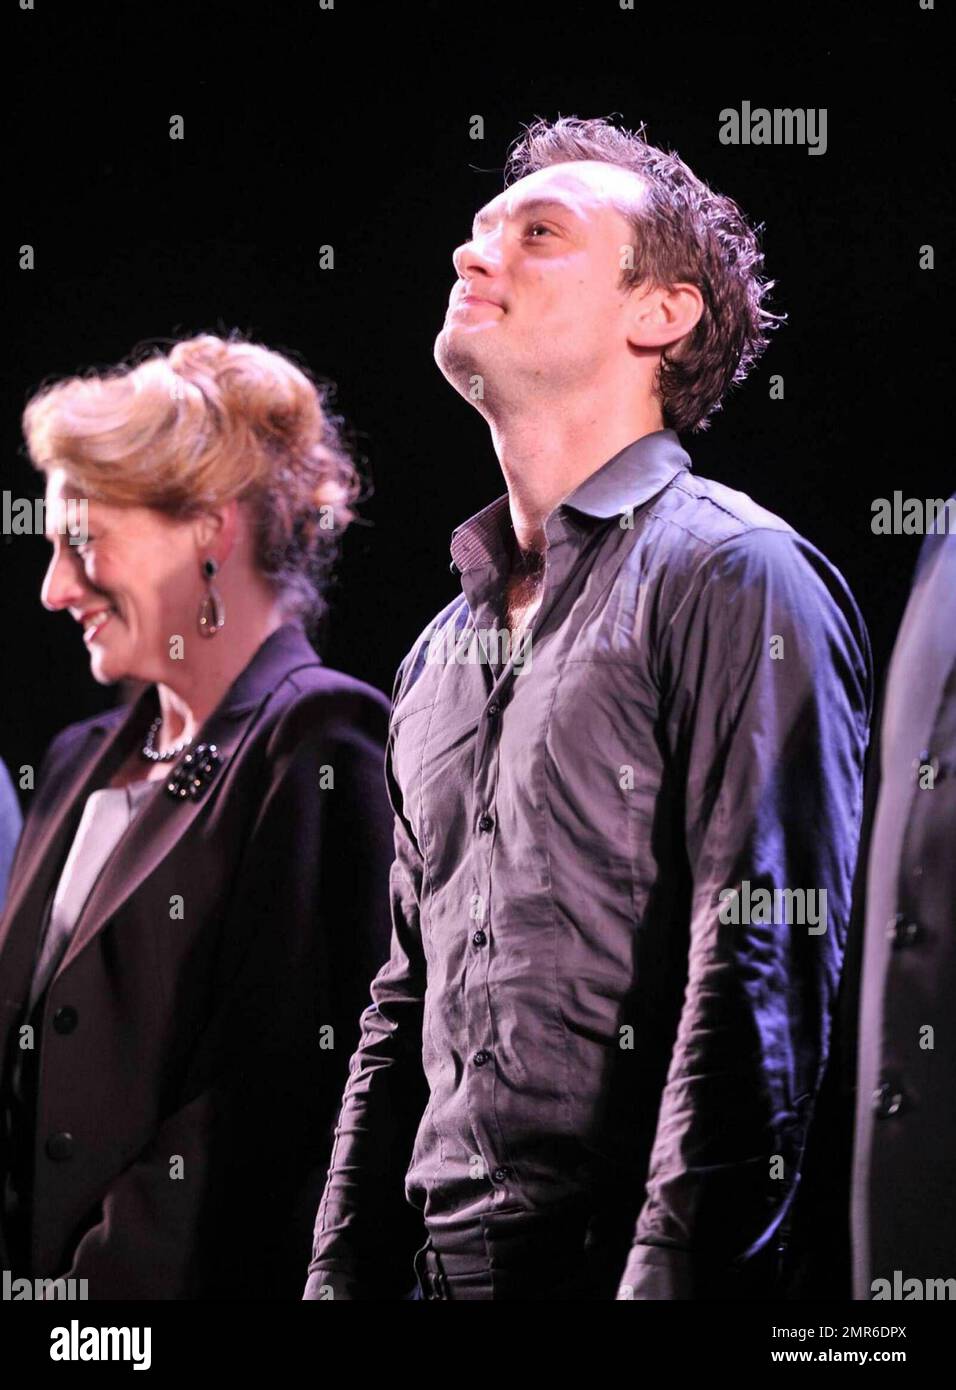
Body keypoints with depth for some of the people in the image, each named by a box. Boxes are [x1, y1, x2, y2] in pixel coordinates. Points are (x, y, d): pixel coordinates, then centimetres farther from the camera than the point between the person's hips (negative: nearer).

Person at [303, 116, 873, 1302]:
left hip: (620, 1253, -7)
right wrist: (340, 1269, 11)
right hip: (447, 1258, 7)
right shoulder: (446, 649, 19)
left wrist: (668, 1269, -22)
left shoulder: (730, 573, -6)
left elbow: (762, 979, -15)